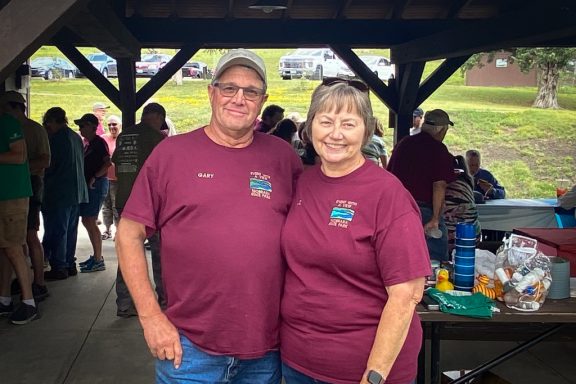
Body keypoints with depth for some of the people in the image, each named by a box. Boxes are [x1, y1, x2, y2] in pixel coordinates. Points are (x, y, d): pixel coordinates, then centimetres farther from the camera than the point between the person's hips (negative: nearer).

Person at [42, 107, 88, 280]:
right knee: (70, 230, 13)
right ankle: (70, 264, 19)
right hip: (76, 191, 8)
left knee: (56, 230, -3)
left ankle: (58, 267, -1)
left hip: (59, 193, -8)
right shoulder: (76, 138, 12)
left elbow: (49, 165, -10)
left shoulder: (56, 138, -13)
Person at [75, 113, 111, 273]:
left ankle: (99, 260, -7)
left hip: (97, 185, -10)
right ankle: (96, 256, 22)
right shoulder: (90, 144, 18)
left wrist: (94, 177, -22)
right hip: (89, 186, 10)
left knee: (90, 221, -10)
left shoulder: (99, 142, -11)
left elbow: (108, 163, -23)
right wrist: (89, 179, 10)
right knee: (86, 221, 13)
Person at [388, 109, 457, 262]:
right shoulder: (439, 150, -9)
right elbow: (439, 185, -17)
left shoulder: (403, 143, 10)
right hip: (425, 209, -6)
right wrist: (435, 219, -18)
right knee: (437, 261, 4)